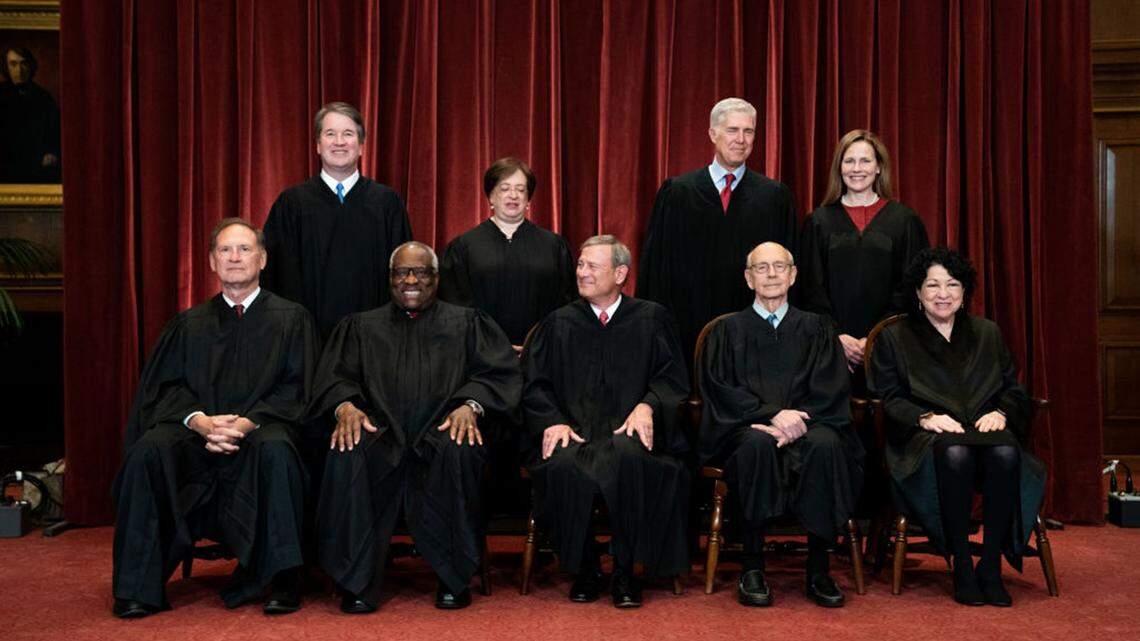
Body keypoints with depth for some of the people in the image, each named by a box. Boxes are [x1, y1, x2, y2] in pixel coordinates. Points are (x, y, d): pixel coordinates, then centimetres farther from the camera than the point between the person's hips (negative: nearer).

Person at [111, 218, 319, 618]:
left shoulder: (291, 318, 11)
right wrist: (201, 421, -14)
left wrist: (245, 423, -15)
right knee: (148, 450, -28)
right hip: (196, 431, 3)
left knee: (275, 449, -37)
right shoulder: (190, 324, 19)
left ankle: (280, 581, -27)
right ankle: (140, 587, -20)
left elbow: (294, 389, 1)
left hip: (261, 428, -2)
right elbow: (167, 386, 8)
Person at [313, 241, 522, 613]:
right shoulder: (361, 326, 25)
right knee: (347, 454, -32)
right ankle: (357, 581, -21)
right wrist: (345, 406, -12)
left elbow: (499, 372, 7)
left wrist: (470, 405, -14)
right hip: (381, 434, 1)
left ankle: (453, 578, -21)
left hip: (441, 432, -1)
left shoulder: (466, 323, 20)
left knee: (460, 451, -36)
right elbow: (335, 376, 12)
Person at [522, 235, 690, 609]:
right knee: (564, 467, -34)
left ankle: (625, 571, -19)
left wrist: (647, 406, -12)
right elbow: (534, 385, 12)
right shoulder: (558, 324, 19)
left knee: (627, 457, -37)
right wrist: (552, 421, -7)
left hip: (628, 433, -1)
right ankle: (584, 570, -12)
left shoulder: (651, 319, 15)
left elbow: (672, 378, 9)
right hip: (574, 432, 1)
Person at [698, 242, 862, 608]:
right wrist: (773, 414, -16)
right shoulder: (728, 330, 14)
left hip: (804, 425, 1)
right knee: (757, 444, -36)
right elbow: (721, 391, 0)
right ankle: (752, 568, -28)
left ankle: (819, 570, -25)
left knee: (826, 444, -33)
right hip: (747, 429, -1)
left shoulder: (815, 328, 17)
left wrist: (796, 420, -15)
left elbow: (832, 389, 5)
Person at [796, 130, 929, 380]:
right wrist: (835, 336, -10)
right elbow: (811, 288, 3)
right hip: (832, 347, 1)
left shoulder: (904, 221, 5)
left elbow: (909, 289, 1)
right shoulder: (819, 222, 7)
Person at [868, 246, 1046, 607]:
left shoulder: (988, 333, 22)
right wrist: (926, 417, -15)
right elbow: (887, 398, 3)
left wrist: (1000, 412, -5)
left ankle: (991, 565, -24)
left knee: (1006, 453, -34)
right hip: (925, 438, -2)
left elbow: (1014, 389, 17)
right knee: (955, 453, -39)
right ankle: (961, 567, -28)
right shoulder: (894, 337, 12)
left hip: (985, 429, 3)